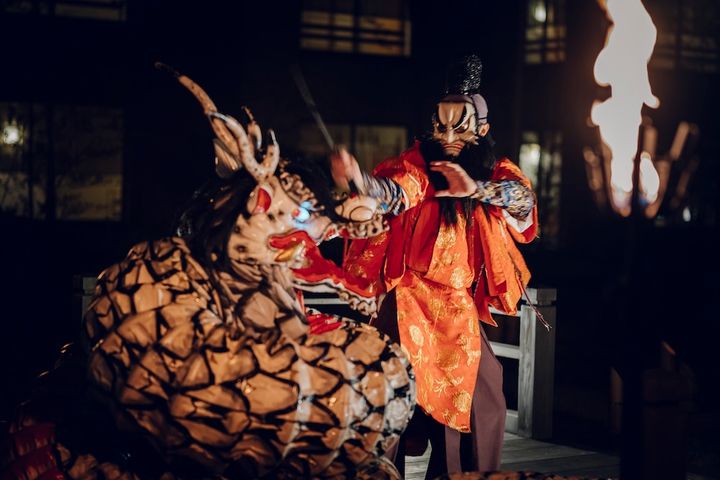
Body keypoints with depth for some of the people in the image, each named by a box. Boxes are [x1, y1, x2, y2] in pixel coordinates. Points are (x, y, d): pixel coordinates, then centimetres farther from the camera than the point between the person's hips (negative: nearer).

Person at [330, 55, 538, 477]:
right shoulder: (419, 163, -6)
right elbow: (395, 192, -27)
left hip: (461, 309, 4)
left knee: (482, 403, 9)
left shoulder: (497, 173, 3)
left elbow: (523, 197, -18)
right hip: (409, 302, -4)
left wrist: (475, 189, -38)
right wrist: (358, 180, -51)